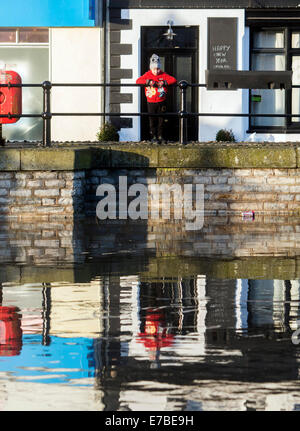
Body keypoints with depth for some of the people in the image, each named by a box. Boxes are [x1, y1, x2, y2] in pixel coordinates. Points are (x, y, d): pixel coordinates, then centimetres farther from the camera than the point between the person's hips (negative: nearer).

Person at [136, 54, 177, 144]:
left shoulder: (163, 75, 2)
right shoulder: (147, 75, 0)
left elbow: (174, 80, -7)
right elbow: (138, 81, -11)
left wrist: (164, 82, -21)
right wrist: (148, 82, -24)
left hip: (161, 102, 1)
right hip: (151, 102, -1)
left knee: (161, 120, 5)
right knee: (152, 120, 2)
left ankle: (160, 136, 15)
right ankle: (153, 137, 11)